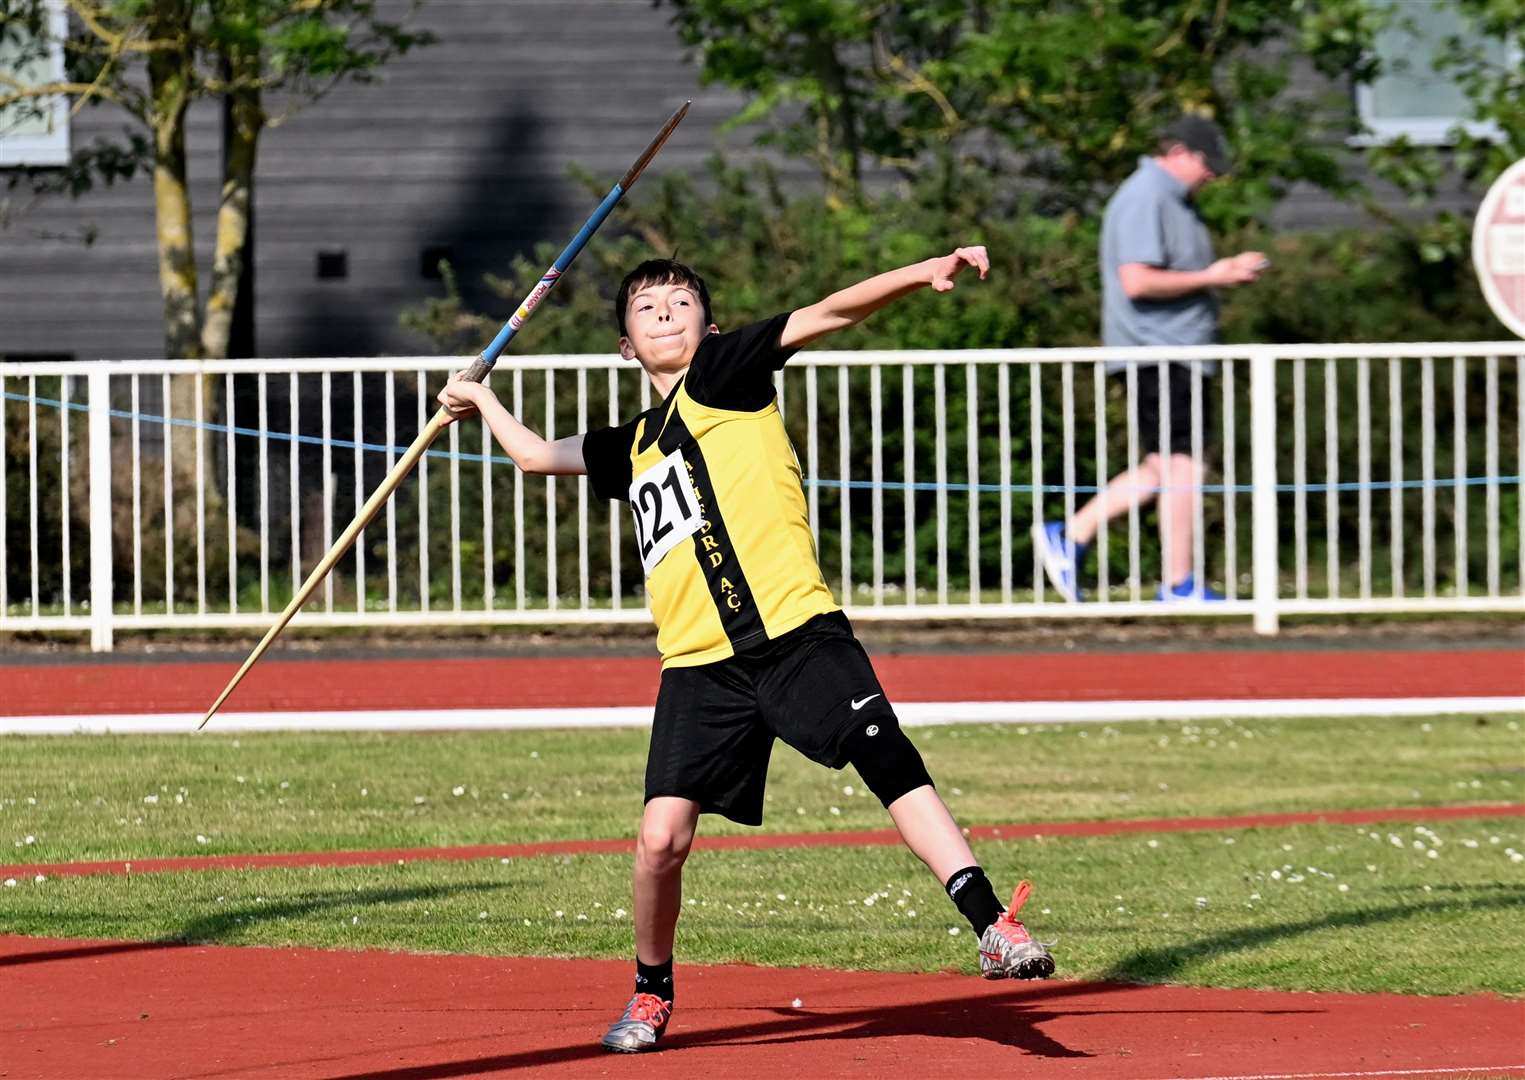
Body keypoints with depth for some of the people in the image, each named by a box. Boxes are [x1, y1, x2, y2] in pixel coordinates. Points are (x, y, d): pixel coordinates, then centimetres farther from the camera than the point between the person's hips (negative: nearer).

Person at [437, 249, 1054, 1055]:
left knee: (890, 760, -22)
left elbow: (824, 316, -4)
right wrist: (481, 400, 58)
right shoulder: (632, 448, 24)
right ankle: (651, 993, 15)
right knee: (661, 838, -7)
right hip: (700, 664, 4)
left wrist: (923, 274, -17)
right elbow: (536, 454, 42)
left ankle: (993, 928, -28)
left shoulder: (723, 375, 9)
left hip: (796, 633, -4)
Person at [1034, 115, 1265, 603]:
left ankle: (1068, 537, 15)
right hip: (1156, 352, -10)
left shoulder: (1173, 199, 19)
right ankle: (1179, 585, -2)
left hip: (1175, 355, 10)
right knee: (1182, 464, -7)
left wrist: (1227, 271, 13)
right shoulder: (1145, 199, -13)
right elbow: (1137, 281, -23)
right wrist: (1210, 278, -16)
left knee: (1164, 467, 12)